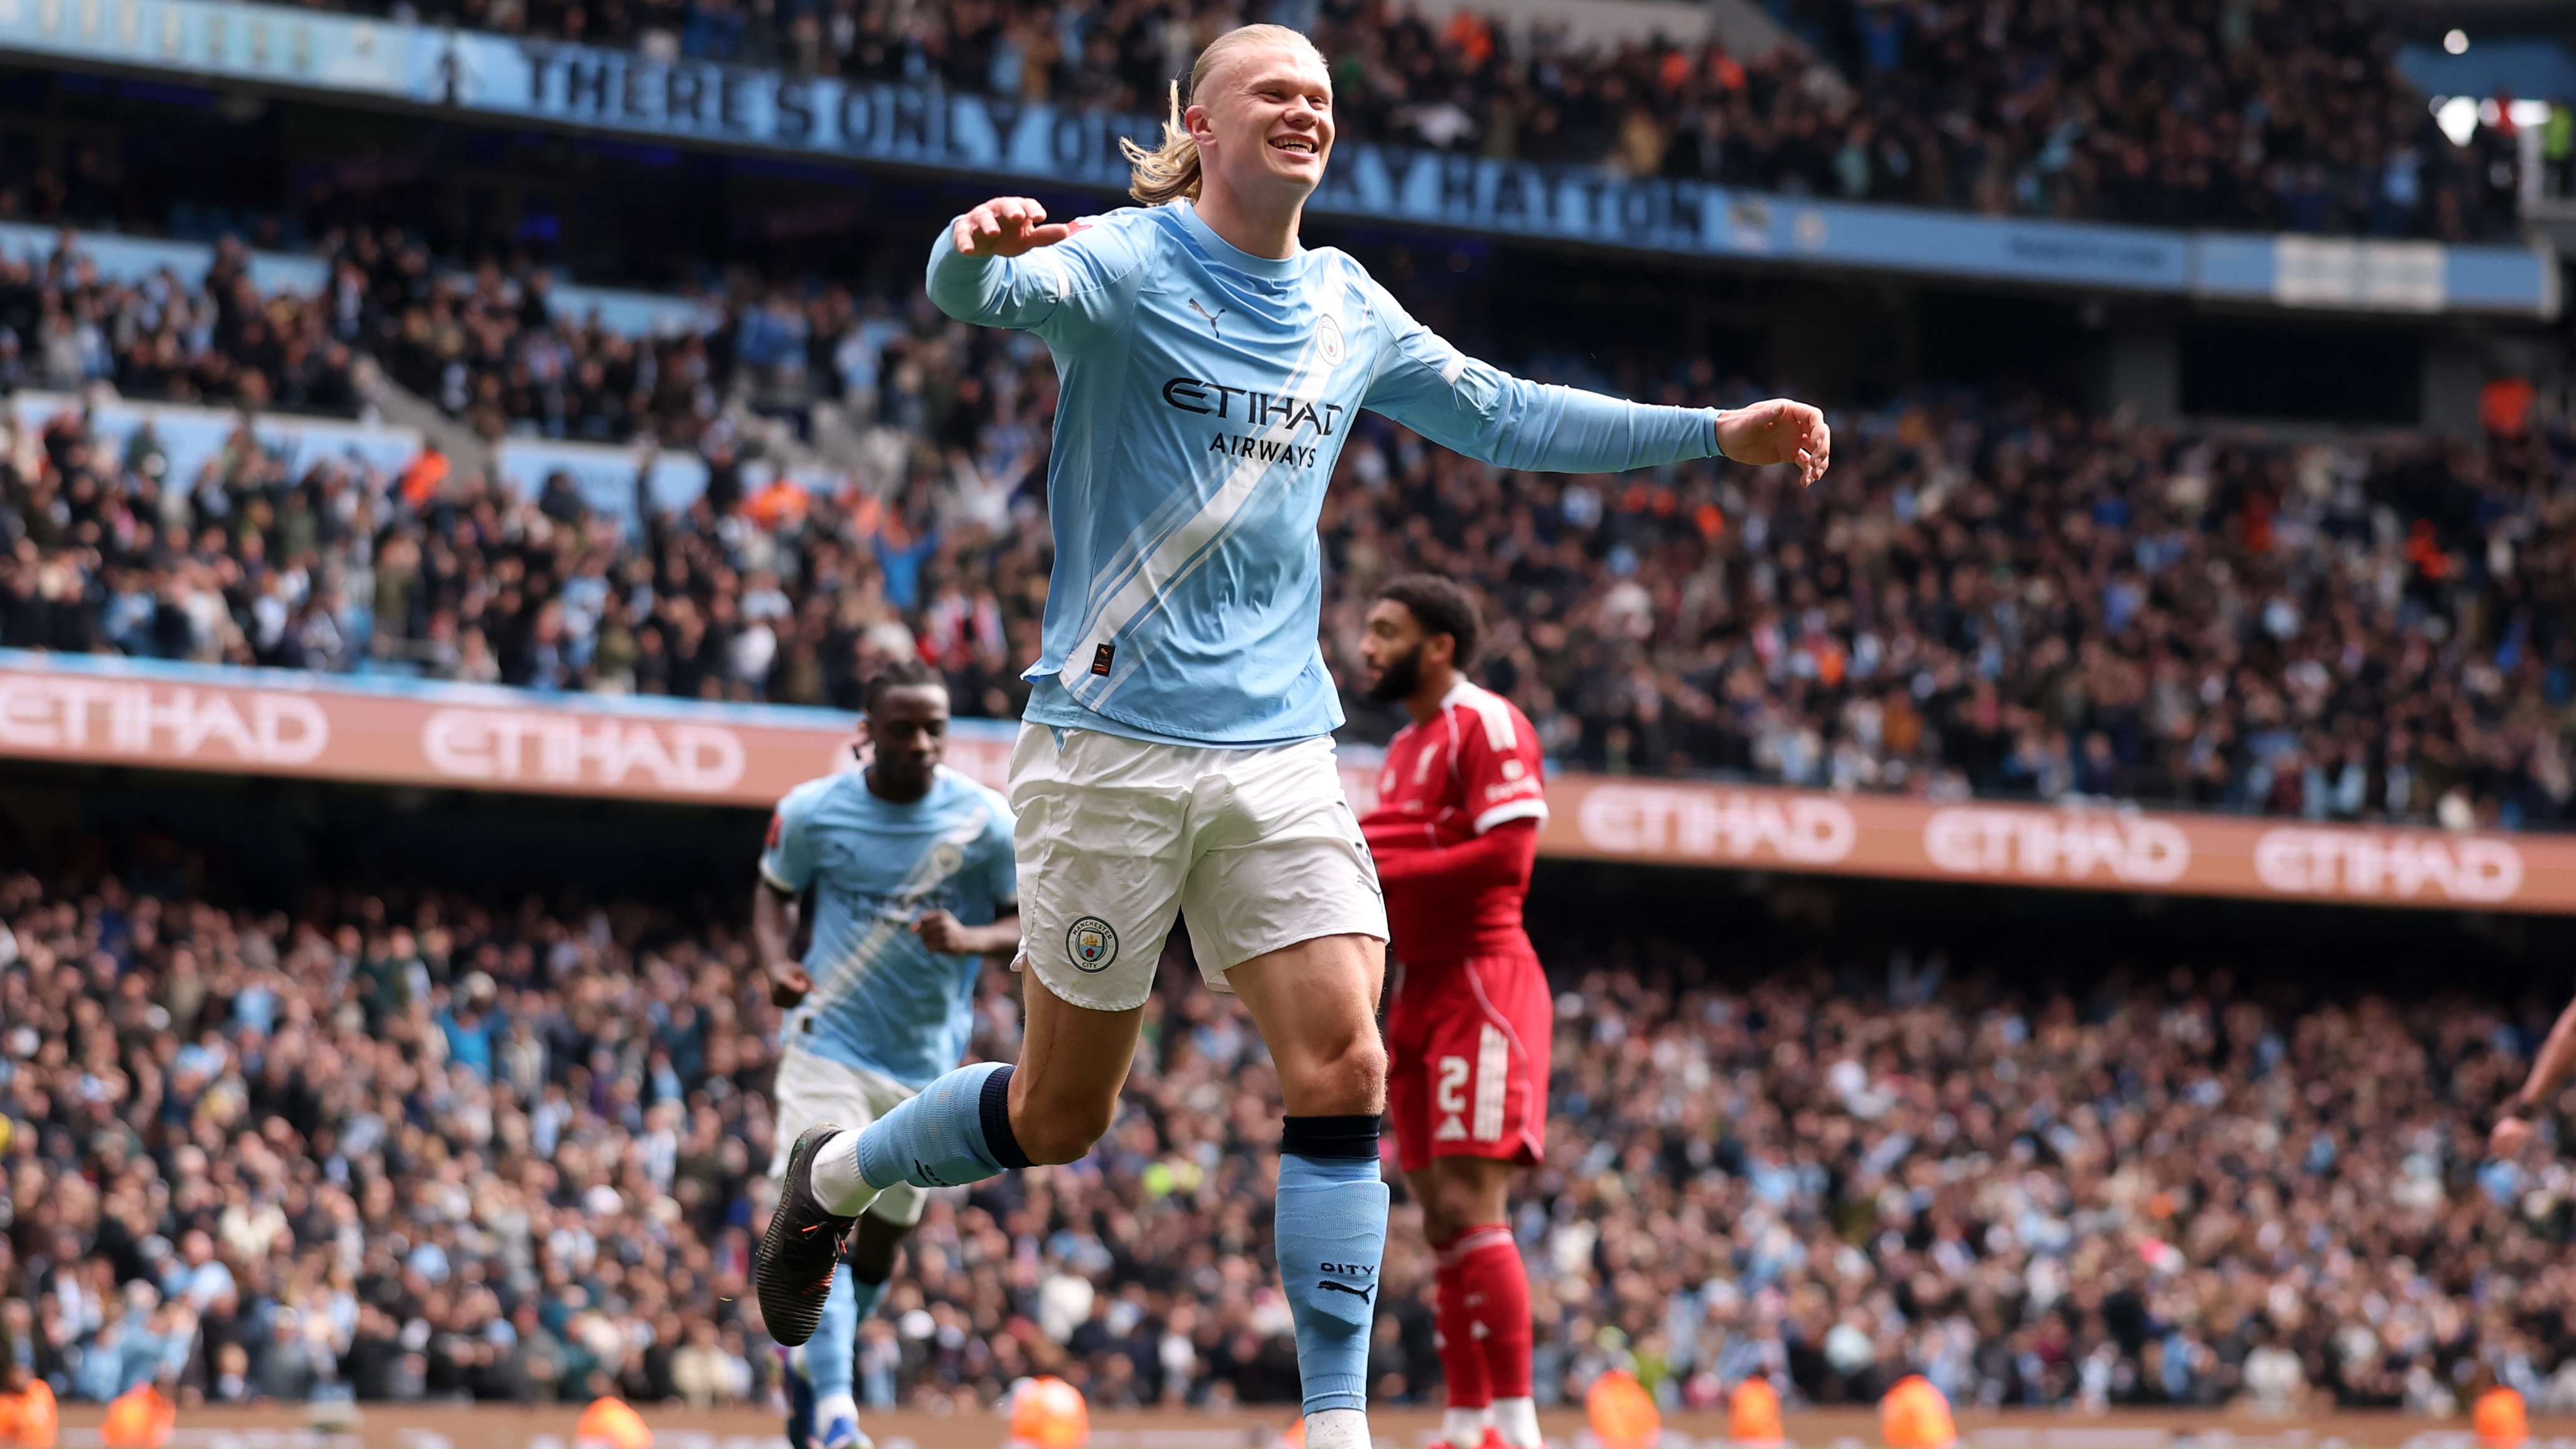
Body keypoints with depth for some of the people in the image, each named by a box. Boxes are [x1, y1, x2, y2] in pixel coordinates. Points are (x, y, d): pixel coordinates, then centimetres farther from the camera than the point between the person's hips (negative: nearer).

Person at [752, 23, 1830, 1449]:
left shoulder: (1348, 309, 11)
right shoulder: (1121, 264, -7)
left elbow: (1503, 415, 24)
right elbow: (983, 295, -27)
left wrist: (1716, 432, 20)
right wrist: (976, 248, -52)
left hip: (1280, 750, 5)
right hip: (1112, 739, -5)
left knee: (1342, 1068, -11)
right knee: (1060, 1112, 3)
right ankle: (832, 1174, 32)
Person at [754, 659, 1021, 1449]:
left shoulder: (985, 820, -8)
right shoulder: (812, 812, -7)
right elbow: (774, 890, 11)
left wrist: (971, 939, -23)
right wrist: (779, 961, -9)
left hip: (928, 1061, 2)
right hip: (830, 1046, -2)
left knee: (882, 1238, 12)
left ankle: (808, 1360, 38)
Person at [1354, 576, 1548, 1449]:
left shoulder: (1487, 725, -8)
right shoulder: (1405, 748, 21)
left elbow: (1506, 854, -19)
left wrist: (1374, 871, -17)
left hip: (1481, 983, -10)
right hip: (1419, 988, 10)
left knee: (1471, 1207, -15)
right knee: (1442, 1220, 8)